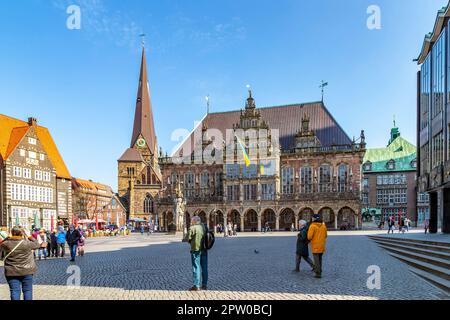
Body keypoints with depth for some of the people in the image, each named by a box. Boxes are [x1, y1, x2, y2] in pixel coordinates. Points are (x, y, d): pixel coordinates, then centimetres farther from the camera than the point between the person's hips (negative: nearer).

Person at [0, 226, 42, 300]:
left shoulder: (6, 244, -7)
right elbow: (37, 245, 7)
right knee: (27, 290, 8)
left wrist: (7, 238, 11)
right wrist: (29, 236, 10)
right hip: (26, 271, -1)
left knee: (14, 291, 5)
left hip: (11, 272, 1)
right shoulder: (27, 243, -11)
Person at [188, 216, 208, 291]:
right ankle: (204, 285, 17)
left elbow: (188, 239, -6)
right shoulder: (204, 227, 9)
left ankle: (196, 286, -2)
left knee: (196, 268, -2)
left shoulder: (192, 228, -8)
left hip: (196, 249, -6)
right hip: (204, 250, 6)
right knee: (204, 267, 11)